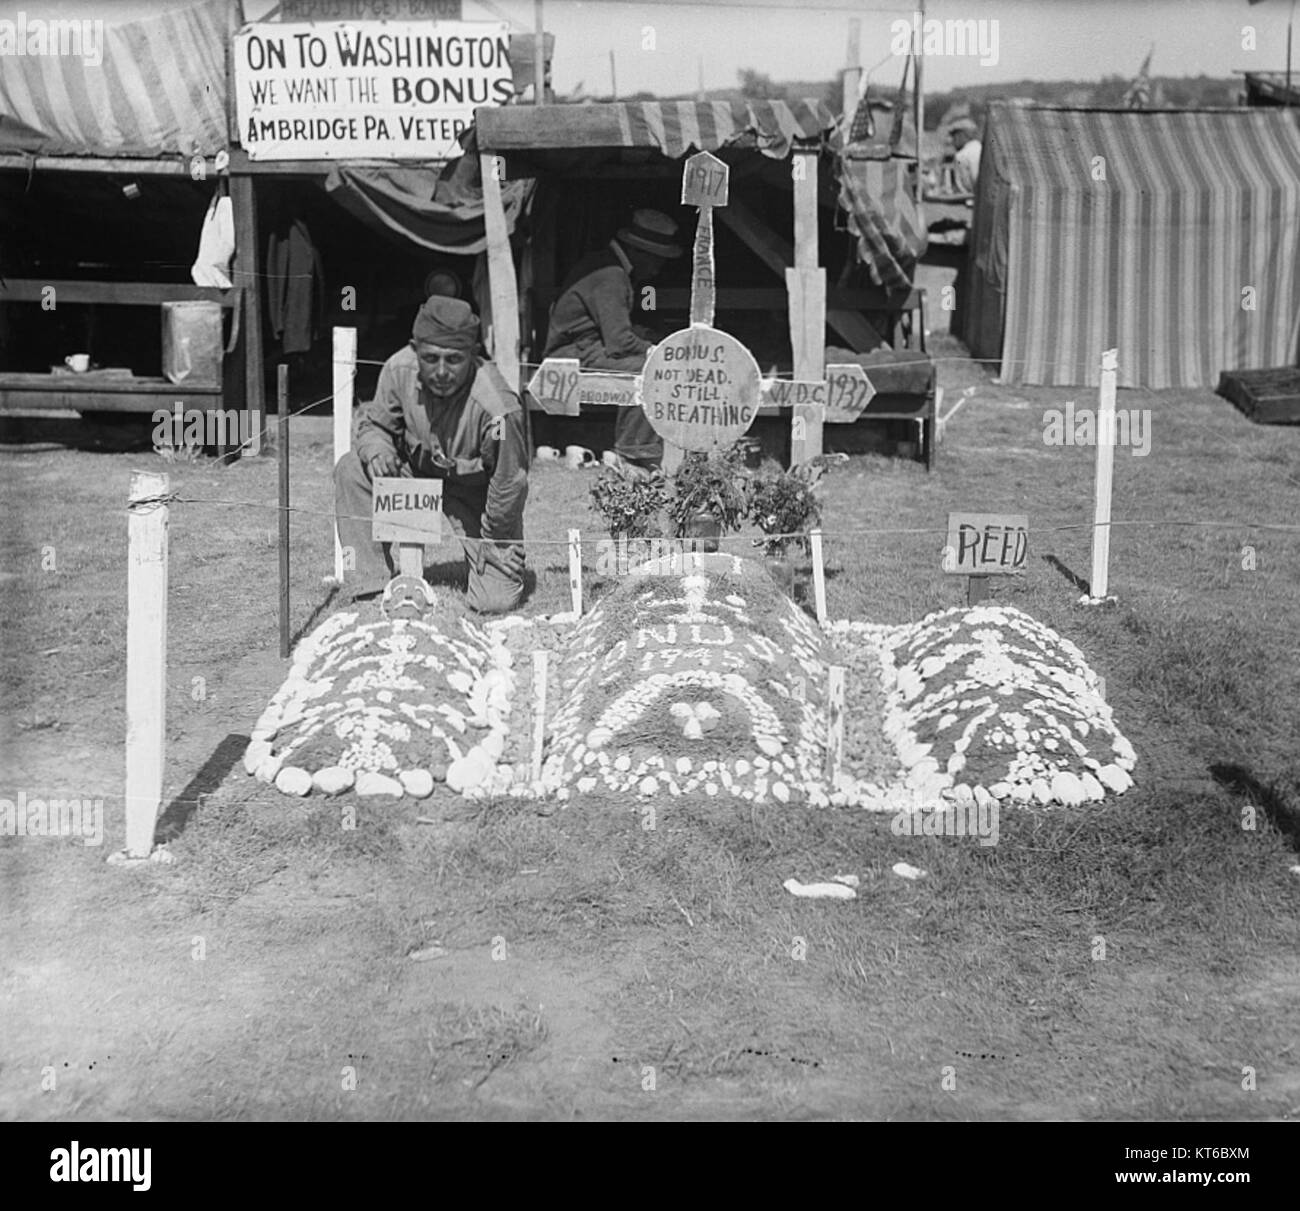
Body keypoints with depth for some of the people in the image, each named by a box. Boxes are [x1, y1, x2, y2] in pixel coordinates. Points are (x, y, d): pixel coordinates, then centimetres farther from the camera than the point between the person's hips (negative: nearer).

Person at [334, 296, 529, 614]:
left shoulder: (496, 408, -36)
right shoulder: (399, 369, -21)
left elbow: (508, 483, -22)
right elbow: (375, 423, -2)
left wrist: (491, 543, -10)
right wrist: (376, 448, -27)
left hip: (474, 491, -4)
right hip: (417, 471, 4)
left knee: (496, 603, -14)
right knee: (352, 470, -22)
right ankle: (373, 585, -11)